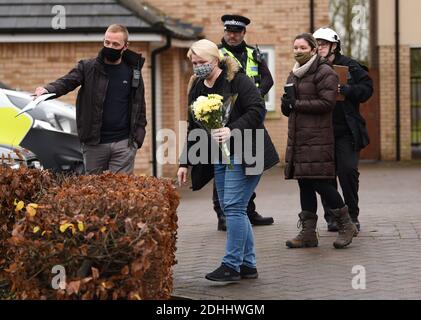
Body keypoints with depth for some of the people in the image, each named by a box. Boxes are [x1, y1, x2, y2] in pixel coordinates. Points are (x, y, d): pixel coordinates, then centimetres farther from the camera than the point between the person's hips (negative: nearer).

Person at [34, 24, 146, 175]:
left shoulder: (133, 72, 6)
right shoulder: (88, 67, 2)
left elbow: (140, 107, 10)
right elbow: (66, 82, -12)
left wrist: (137, 138, 1)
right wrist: (48, 89, -34)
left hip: (124, 144, 0)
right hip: (94, 143, 0)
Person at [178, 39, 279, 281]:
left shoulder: (238, 81, -9)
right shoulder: (196, 88, 14)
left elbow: (257, 111, -16)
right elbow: (193, 129, 20)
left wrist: (232, 130, -27)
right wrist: (185, 163, 17)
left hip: (243, 154, -8)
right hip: (218, 158, 8)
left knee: (233, 207, -12)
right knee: (231, 209, 7)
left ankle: (232, 265, -6)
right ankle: (248, 264, 15)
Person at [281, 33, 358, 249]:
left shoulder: (325, 73, -6)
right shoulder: (294, 74, 20)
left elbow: (326, 102, -17)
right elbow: (288, 106, 26)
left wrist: (296, 104, -14)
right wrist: (286, 105, 2)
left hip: (317, 138, -8)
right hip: (298, 137, 8)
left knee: (319, 181, -10)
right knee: (304, 183, 7)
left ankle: (346, 225, 5)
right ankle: (308, 233, 11)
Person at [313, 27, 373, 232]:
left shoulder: (349, 66, 3)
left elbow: (367, 88, -1)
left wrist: (346, 90, -14)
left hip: (346, 131, -2)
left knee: (348, 170, -8)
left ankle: (352, 215, 7)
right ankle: (332, 217, 13)